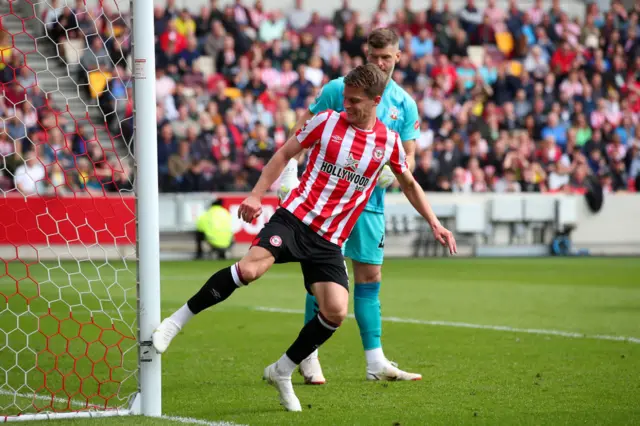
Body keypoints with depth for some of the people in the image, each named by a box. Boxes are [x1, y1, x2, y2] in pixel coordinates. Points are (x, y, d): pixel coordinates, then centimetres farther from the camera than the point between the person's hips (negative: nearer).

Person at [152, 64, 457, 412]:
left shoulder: (389, 142, 6)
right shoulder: (327, 121, 1)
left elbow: (409, 184, 23)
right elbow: (285, 153, 9)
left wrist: (434, 223, 19)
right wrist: (256, 195, 0)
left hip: (329, 241, 3)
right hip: (295, 217, -3)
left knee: (335, 312, -13)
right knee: (248, 269, -27)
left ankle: (282, 372, 8)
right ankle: (176, 321, -14)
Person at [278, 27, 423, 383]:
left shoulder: (405, 104, 7)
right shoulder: (339, 89, -4)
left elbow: (408, 155, 7)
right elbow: (305, 126, 0)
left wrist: (395, 173, -15)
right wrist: (290, 166, -11)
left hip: (371, 200, 4)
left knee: (369, 277, 7)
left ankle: (375, 362, 13)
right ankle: (309, 359, 1)